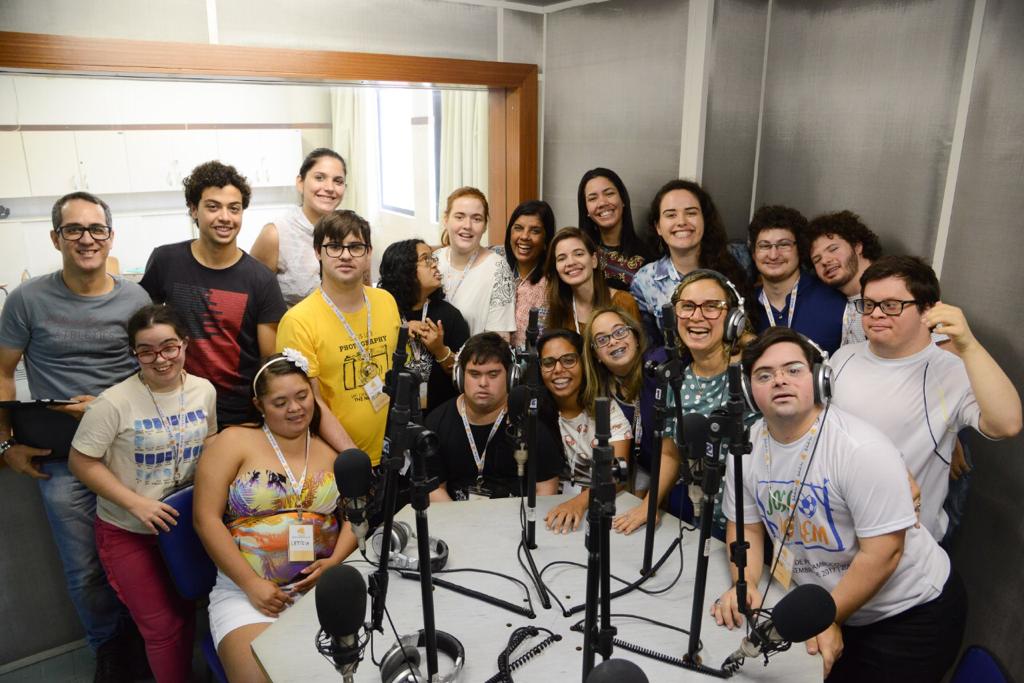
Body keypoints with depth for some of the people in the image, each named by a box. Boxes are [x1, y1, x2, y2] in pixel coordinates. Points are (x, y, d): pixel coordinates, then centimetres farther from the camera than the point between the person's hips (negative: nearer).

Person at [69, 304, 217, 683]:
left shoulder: (204, 390, -5)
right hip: (128, 532, -4)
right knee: (162, 626, 1)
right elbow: (81, 462, -14)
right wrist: (137, 503, -21)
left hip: (186, 522, 4)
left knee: (186, 613, 16)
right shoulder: (114, 403, -20)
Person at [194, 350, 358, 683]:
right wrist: (251, 583, -10)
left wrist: (336, 562, -9)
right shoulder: (234, 442, 1)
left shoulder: (332, 449, 11)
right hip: (247, 588, -2)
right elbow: (206, 519, -4)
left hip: (323, 585, 3)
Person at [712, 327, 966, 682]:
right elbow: (745, 526, 2)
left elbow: (882, 553, -24)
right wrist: (745, 583, -15)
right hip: (822, 603, 5)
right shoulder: (746, 448, -9)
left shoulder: (862, 450, -27)